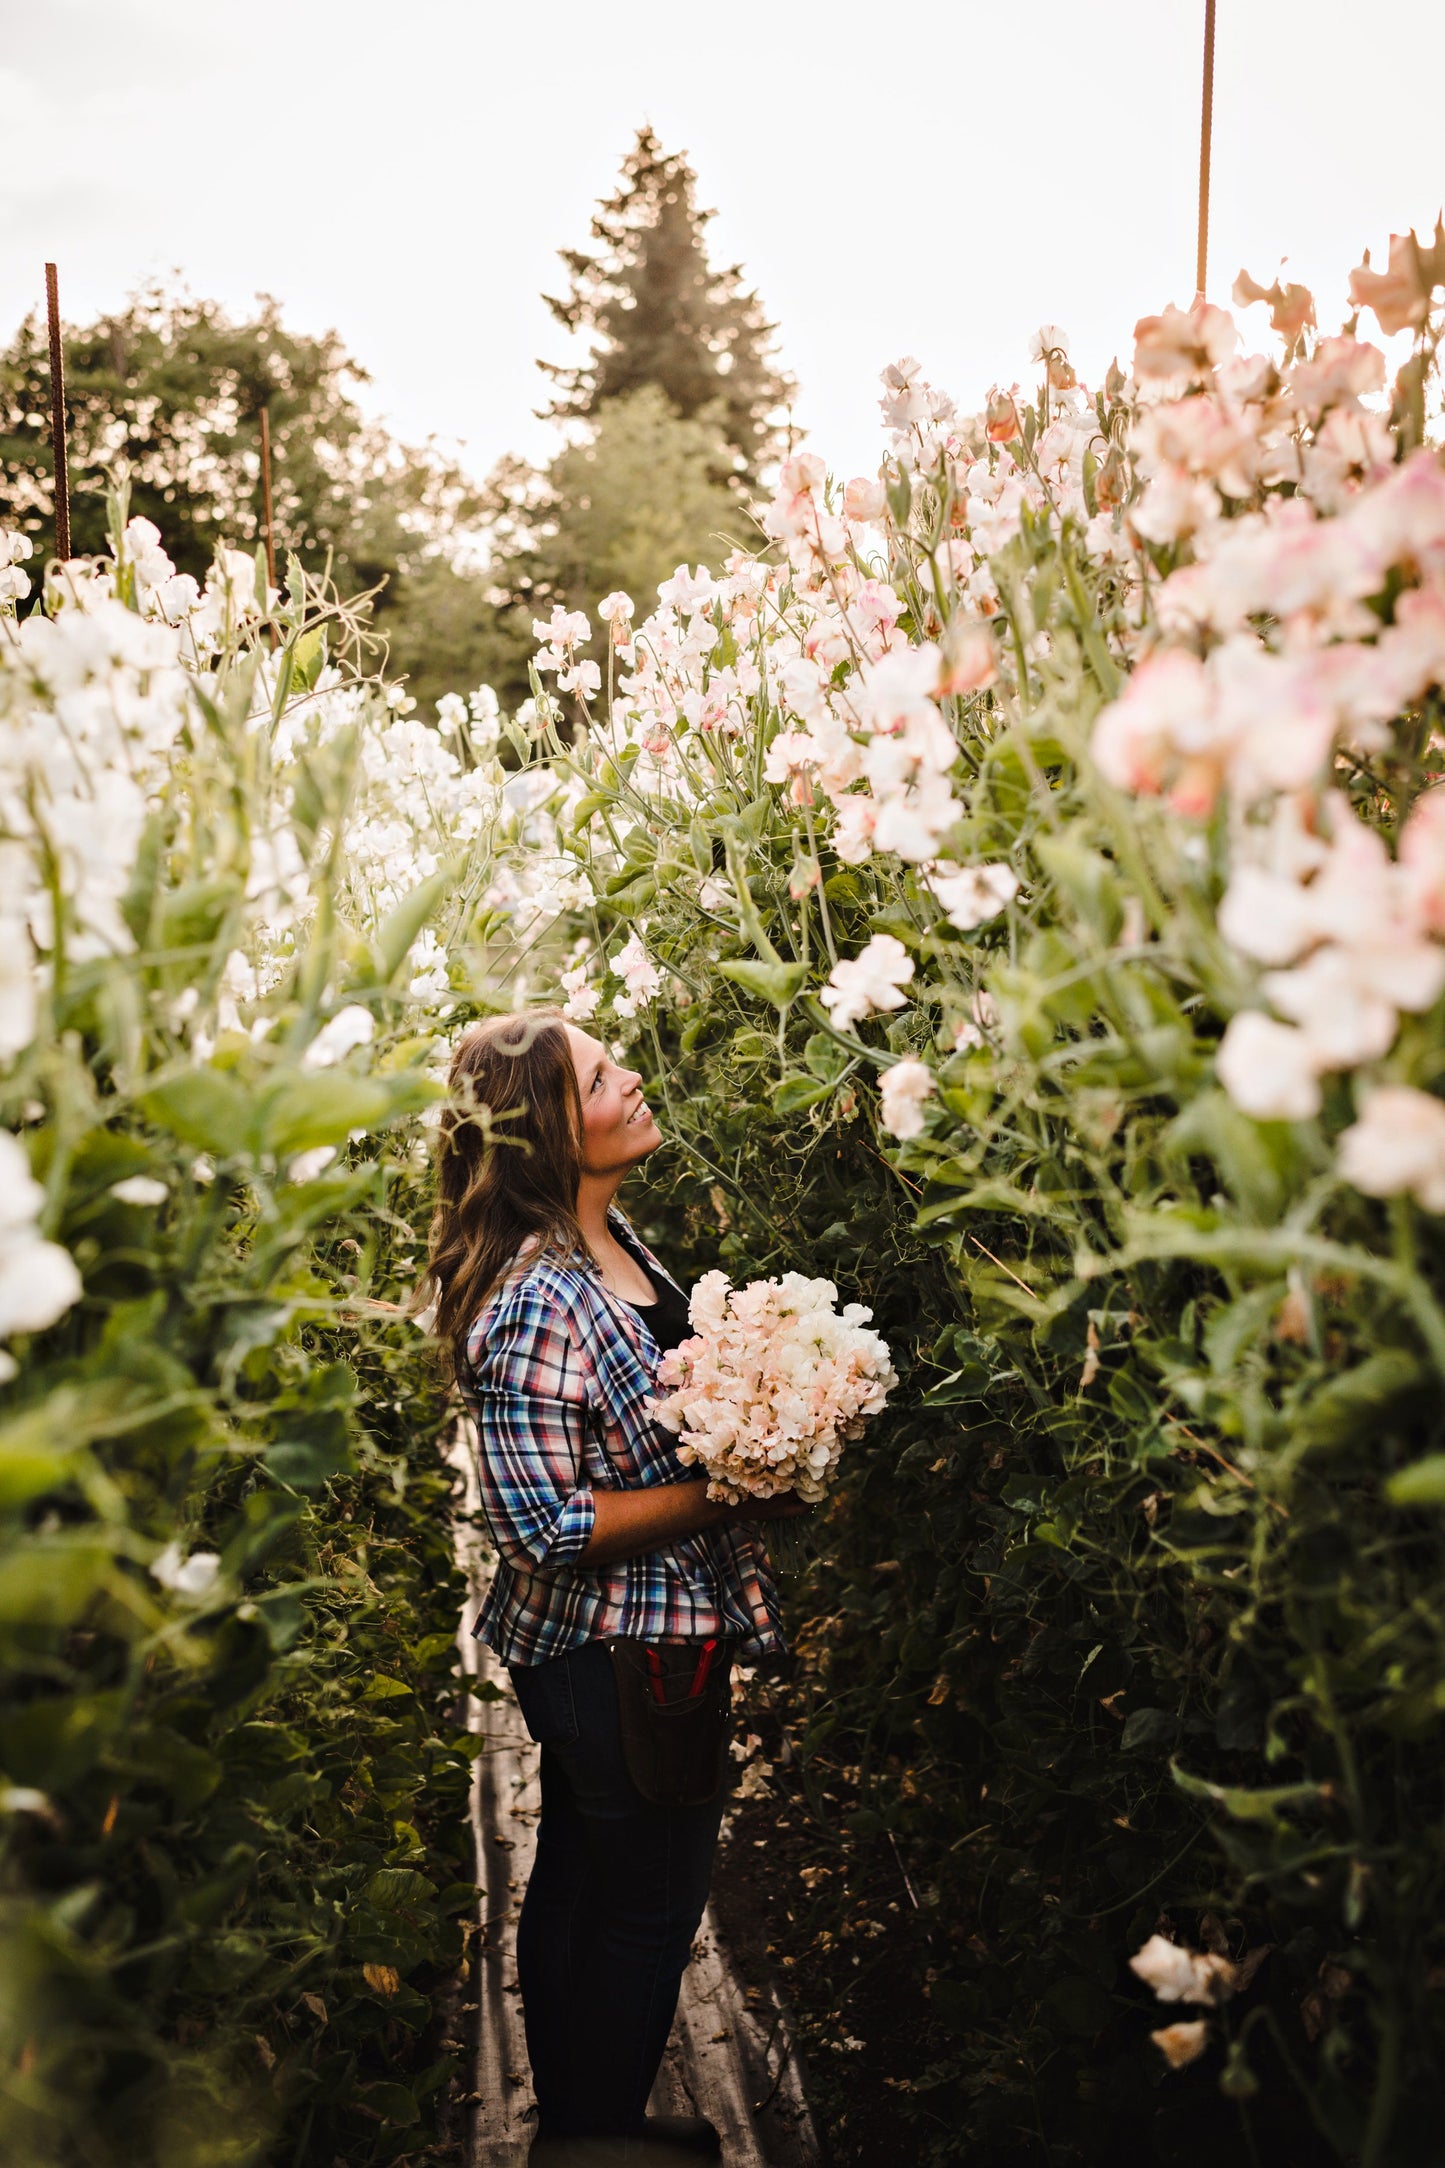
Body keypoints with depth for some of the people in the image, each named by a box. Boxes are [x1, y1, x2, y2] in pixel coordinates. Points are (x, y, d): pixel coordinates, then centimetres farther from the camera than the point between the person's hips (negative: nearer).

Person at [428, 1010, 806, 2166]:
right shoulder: (535, 1307, -29)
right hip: (620, 1655, -9)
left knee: (580, 1885, 24)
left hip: (604, 1652, 9)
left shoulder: (612, 1237, 1)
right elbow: (544, 1526, -27)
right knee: (651, 1906, 10)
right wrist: (731, 1495, -23)